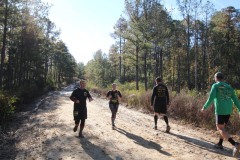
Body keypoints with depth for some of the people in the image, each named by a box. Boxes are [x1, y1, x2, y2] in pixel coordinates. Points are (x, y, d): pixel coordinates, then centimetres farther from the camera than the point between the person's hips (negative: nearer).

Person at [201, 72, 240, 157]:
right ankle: (219, 144, 29)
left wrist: (204, 107, -4)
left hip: (220, 111, -7)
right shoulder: (229, 87, 14)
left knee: (220, 129, -3)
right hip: (228, 111, 7)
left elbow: (211, 98, -14)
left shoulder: (215, 86, -3)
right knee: (222, 127, 21)